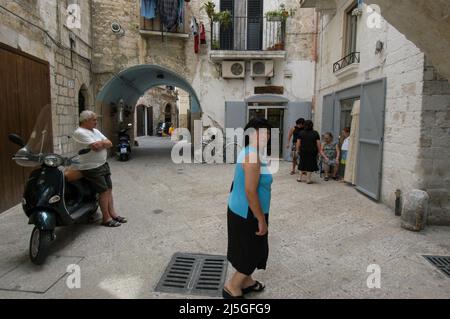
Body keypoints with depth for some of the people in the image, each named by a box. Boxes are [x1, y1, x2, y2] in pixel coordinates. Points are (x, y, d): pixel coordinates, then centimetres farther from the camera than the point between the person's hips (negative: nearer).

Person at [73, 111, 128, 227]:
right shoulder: (80, 132, -14)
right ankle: (106, 219, 0)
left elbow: (109, 144, 7)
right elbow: (96, 147, -23)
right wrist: (103, 143, -3)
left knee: (109, 189, 9)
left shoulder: (95, 131, 14)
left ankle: (112, 213, 17)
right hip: (92, 168, -9)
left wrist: (100, 143, -11)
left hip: (103, 164, 9)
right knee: (104, 191, -8)